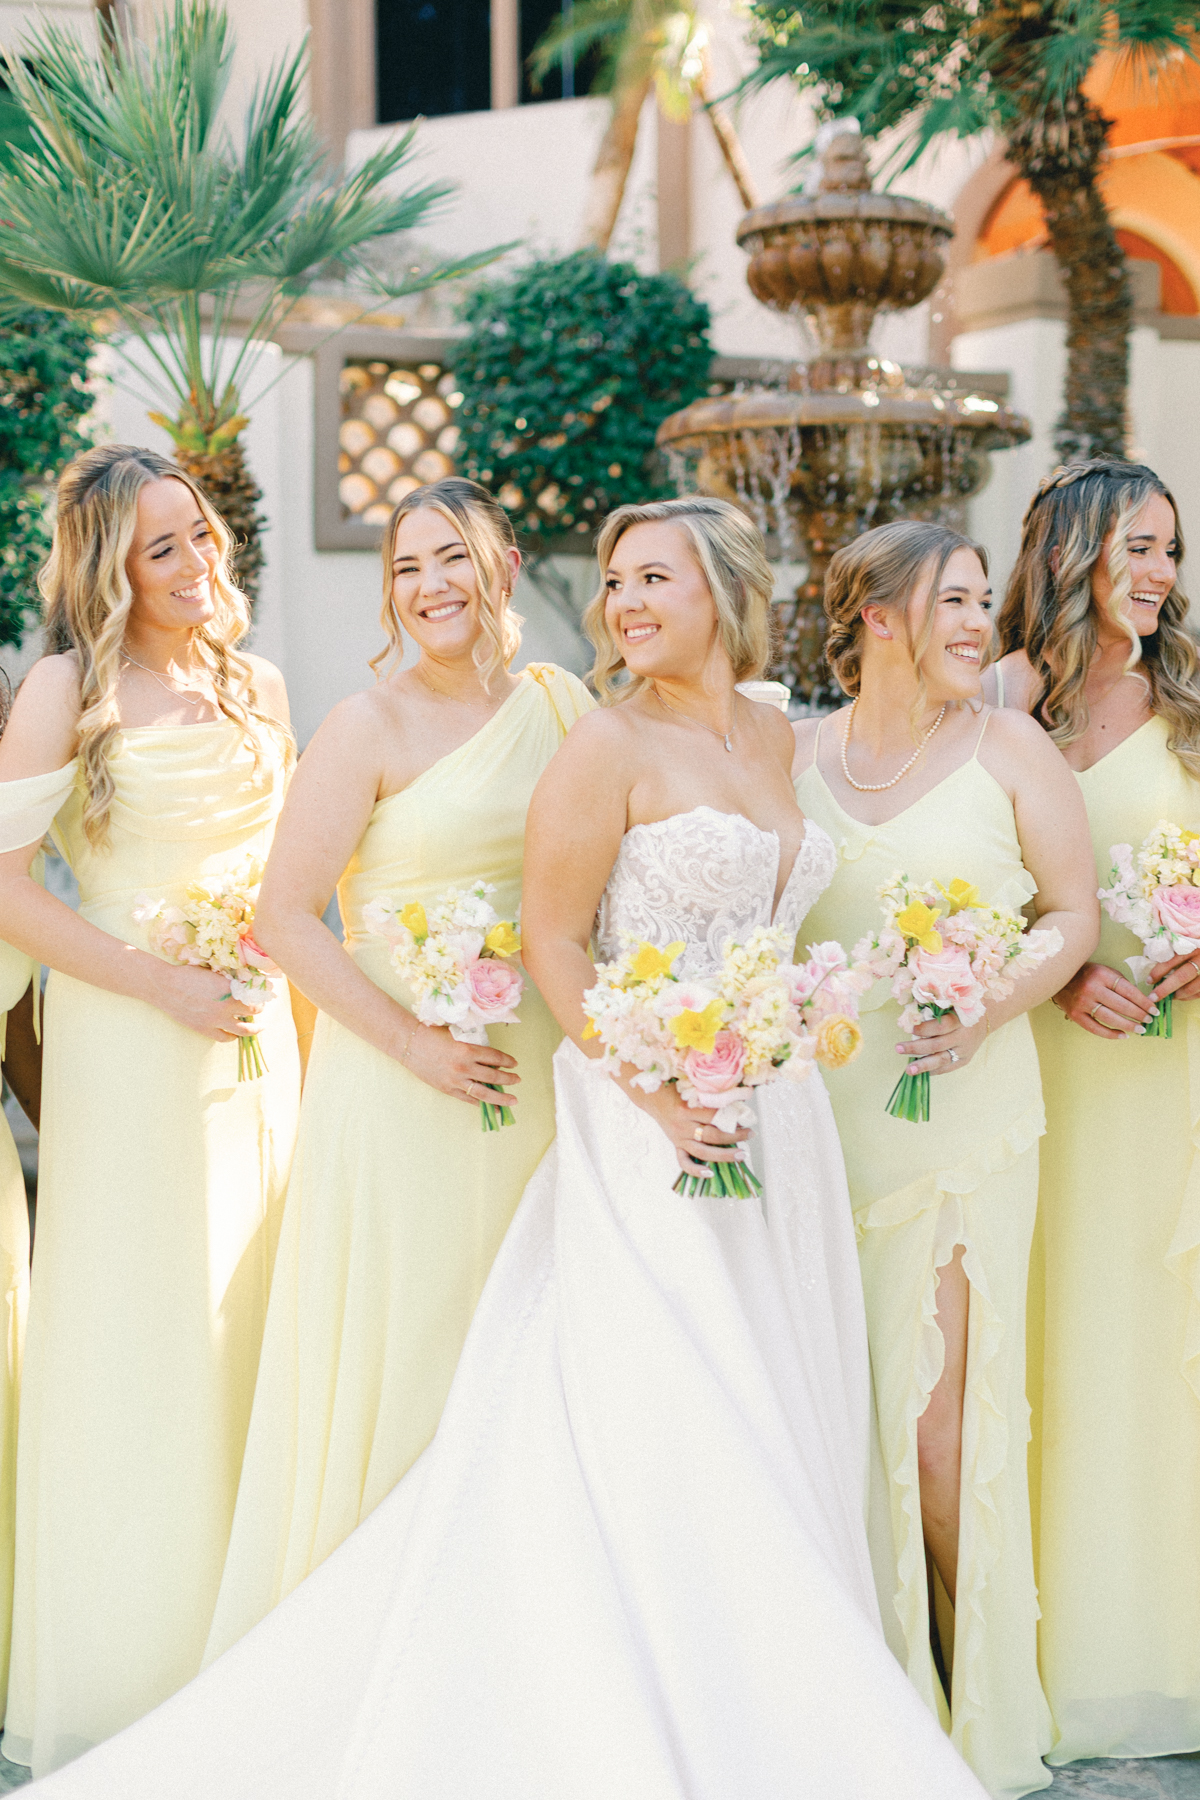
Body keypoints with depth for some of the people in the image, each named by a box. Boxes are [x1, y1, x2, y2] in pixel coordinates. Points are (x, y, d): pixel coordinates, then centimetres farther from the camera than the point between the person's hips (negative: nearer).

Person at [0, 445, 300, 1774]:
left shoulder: (255, 685, 9)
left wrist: (286, 994, 7)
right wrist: (163, 986, -15)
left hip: (258, 1034, 5)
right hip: (129, 1046, -5)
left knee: (254, 1323, 11)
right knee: (142, 1343, 2)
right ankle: (129, 1682, 17)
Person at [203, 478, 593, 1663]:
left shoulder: (558, 701, 7)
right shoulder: (371, 728, -8)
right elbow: (284, 916, -12)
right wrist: (415, 1042, -17)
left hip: (536, 1068, 5)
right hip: (399, 1076, -5)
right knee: (396, 1337, 1)